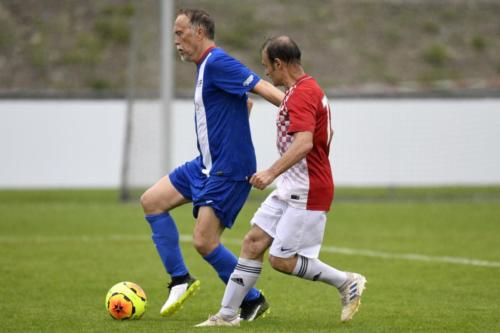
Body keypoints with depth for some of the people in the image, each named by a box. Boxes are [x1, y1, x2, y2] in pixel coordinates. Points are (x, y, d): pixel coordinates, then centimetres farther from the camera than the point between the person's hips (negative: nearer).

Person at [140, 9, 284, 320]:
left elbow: (262, 88, -27)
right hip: (206, 165, 10)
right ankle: (180, 280, 13)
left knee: (204, 242, -12)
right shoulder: (205, 66, 14)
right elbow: (245, 102, 26)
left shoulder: (217, 63, -18)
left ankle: (253, 301, 6)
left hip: (229, 169, -10)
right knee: (152, 201, 10)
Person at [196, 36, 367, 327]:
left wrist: (272, 172, -38)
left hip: (307, 193, -10)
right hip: (291, 188, 10)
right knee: (253, 243, 5)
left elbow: (304, 142, -32)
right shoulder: (309, 89, 14)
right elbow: (325, 134, 26)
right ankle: (228, 314, 6)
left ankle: (347, 282, 7)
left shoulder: (302, 94, -19)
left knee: (282, 260, -7)